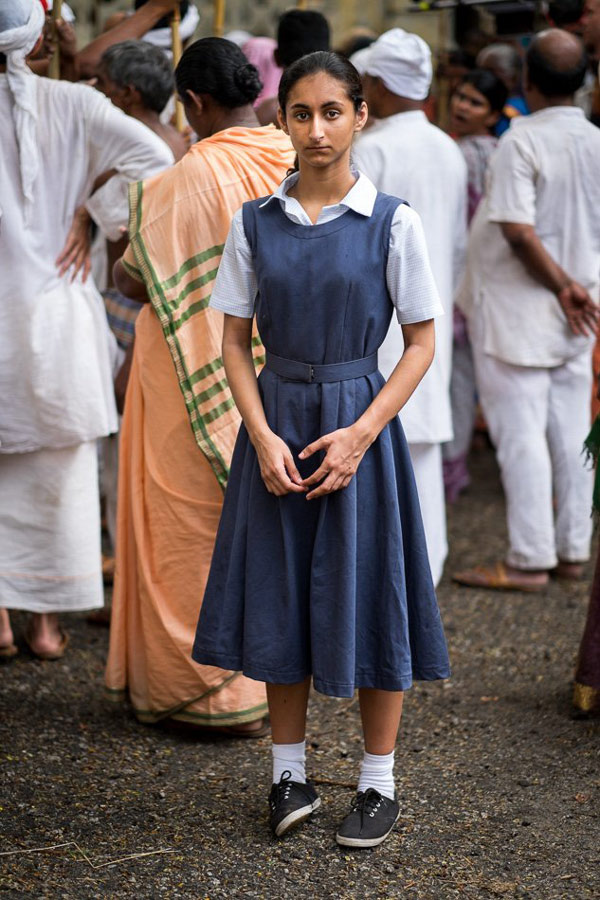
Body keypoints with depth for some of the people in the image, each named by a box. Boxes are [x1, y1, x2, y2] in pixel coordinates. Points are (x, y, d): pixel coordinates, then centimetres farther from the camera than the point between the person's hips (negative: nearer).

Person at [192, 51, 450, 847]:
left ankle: (379, 785, 17)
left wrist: (360, 434, -14)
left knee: (367, 596, 3)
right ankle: (289, 773, 23)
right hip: (276, 425, 2)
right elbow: (235, 342, 3)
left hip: (361, 425, -2)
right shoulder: (255, 222, 2)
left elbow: (422, 344, -3)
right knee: (279, 595, 7)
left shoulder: (392, 222, -5)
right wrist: (263, 437, -10)